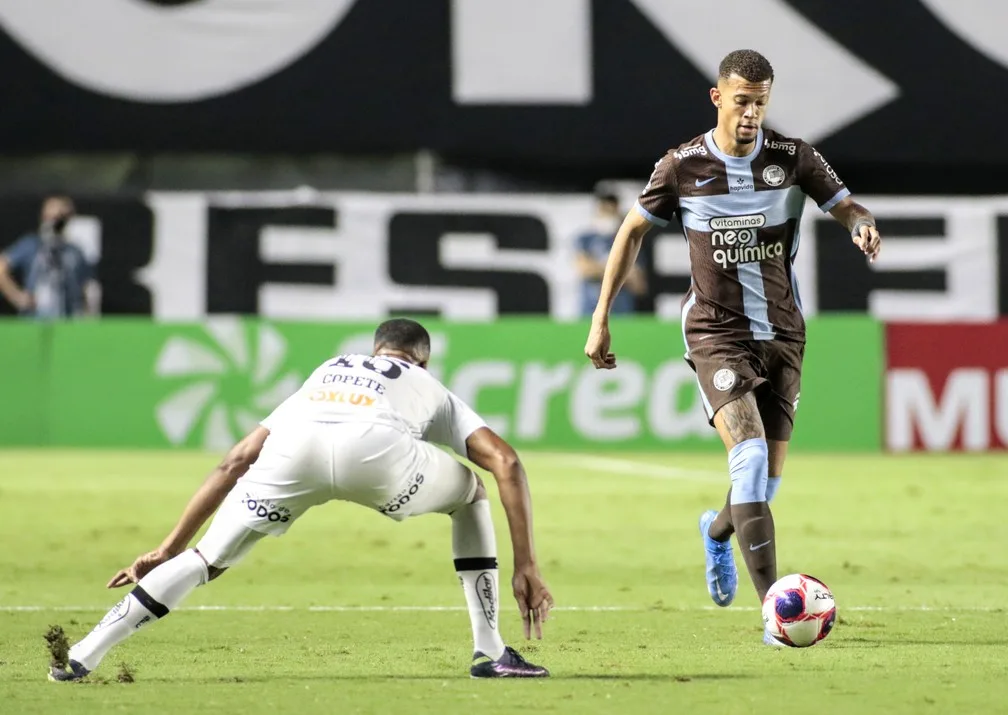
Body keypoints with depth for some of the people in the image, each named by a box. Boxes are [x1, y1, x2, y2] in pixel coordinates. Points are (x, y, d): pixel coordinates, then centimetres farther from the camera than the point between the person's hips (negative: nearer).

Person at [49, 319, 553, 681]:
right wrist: (525, 566, 22)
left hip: (294, 449, 2)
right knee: (471, 498, 28)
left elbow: (236, 462, 39)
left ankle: (83, 656, 3)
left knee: (206, 559, 16)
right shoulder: (431, 389, 39)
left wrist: (168, 548, 40)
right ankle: (490, 653, 20)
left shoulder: (324, 374, 45)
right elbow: (506, 463, 22)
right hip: (375, 448, -2)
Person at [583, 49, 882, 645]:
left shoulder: (793, 158, -2)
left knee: (768, 476, 7)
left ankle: (718, 530, 46)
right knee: (749, 450, -24)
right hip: (716, 333, -3)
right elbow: (633, 232, 7)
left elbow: (846, 205, 1)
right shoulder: (683, 167, -4)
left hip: (782, 333, 3)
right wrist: (601, 318, 6)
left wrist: (864, 225, -26)